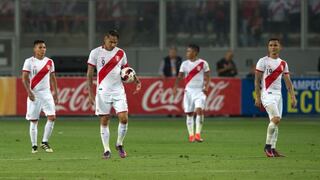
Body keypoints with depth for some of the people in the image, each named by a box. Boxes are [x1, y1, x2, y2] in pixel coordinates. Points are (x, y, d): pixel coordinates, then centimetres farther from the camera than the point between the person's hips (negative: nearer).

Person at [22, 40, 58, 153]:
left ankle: (45, 142, -1)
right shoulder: (29, 62, -3)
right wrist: (29, 92, -18)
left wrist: (55, 92, 10)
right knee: (33, 121, 1)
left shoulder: (49, 62, 9)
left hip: (46, 93, 3)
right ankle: (34, 146, 9)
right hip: (34, 94, -3)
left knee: (52, 117, -12)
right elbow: (24, 78, -7)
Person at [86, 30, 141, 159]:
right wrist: (91, 94, -6)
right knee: (104, 121, 1)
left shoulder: (120, 53, 7)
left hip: (118, 90, 2)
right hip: (103, 91, -2)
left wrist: (136, 80, -1)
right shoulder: (96, 53, -2)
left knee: (124, 118, -8)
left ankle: (119, 144, 12)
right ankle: (106, 150, 8)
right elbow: (89, 74, 0)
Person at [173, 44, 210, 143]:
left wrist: (206, 86, -14)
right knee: (189, 113, 3)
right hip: (188, 91, 3)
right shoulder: (185, 64, 7)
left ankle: (198, 134, -20)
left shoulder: (203, 63, -1)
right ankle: (191, 135, 12)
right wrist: (175, 87, -6)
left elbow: (207, 76, 1)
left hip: (200, 91, -3)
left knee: (199, 110, -21)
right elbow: (180, 77, 7)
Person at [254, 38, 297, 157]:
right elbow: (257, 80, -5)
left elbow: (288, 82, 15)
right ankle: (268, 146, -9)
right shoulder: (263, 61, -3)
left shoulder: (283, 63, 14)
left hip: (278, 94, 6)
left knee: (275, 122, 3)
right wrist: (258, 97, -12)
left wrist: (293, 97, 5)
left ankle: (272, 149, 7)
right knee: (276, 119, -19)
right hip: (267, 94, -6)